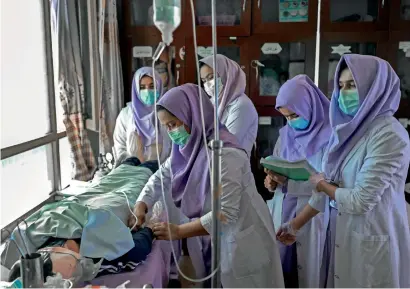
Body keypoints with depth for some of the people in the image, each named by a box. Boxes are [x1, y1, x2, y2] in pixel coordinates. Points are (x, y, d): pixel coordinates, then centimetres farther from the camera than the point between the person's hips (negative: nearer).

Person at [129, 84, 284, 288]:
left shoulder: (223, 153, -27)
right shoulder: (189, 146, 0)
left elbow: (225, 214, -29)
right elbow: (161, 177, 10)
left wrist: (178, 231, -22)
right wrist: (140, 207, -6)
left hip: (240, 243, -7)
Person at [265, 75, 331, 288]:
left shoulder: (329, 135, -11)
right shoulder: (285, 134, 9)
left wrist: (289, 182, -21)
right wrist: (272, 181, -6)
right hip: (281, 212, 5)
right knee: (279, 269, 9)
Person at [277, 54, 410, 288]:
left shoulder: (388, 135, -20)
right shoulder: (351, 129, 5)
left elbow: (360, 200, -22)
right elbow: (327, 185, 7)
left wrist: (320, 183, -6)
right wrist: (295, 224, 6)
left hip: (372, 241, -7)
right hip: (344, 234, 7)